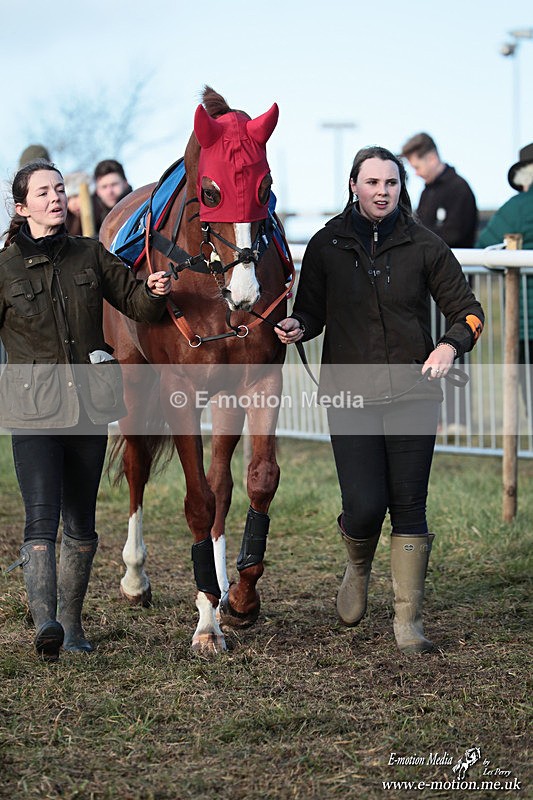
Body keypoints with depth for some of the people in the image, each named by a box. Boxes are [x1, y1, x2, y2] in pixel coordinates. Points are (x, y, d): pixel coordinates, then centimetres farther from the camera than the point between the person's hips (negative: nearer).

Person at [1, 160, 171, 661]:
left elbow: (137, 305, 8)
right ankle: (44, 624, -28)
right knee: (41, 518, -17)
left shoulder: (91, 256, 8)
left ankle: (71, 624, 22)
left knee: (81, 522, 9)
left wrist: (155, 292, -13)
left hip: (89, 404, 4)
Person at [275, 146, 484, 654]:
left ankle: (408, 621, 12)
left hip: (412, 392, 1)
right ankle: (358, 566, 27)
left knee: (409, 508, 1)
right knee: (364, 507, -9)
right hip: (349, 395, -1)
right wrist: (297, 327, -14)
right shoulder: (326, 246, 3)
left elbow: (467, 310, 6)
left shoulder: (425, 246, 2)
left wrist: (450, 345, -13)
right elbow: (311, 312, 9)